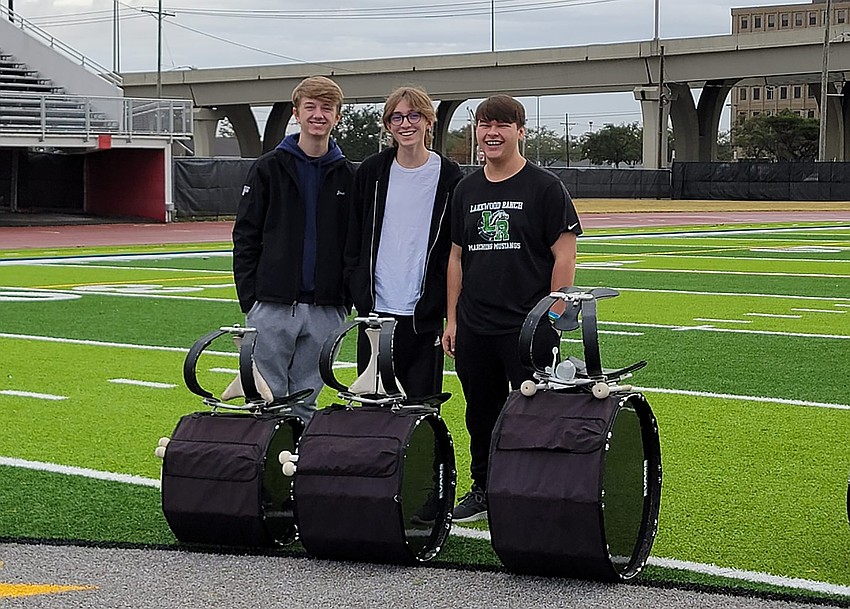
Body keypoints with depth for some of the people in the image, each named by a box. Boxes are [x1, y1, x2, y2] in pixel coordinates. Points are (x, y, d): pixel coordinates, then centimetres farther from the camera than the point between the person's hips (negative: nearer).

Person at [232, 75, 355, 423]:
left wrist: (347, 300, 3)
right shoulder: (268, 169, 2)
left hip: (324, 310, 2)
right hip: (272, 306, -2)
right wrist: (249, 299, -5)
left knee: (306, 402, 8)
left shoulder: (348, 176, 8)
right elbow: (245, 237, 1)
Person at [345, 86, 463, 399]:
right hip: (375, 310, 2)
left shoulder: (449, 177, 1)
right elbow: (354, 239, 12)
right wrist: (359, 291, 2)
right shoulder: (371, 172, 7)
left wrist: (439, 300, -6)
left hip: (424, 314, -2)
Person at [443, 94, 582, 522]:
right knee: (481, 412, 13)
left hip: (527, 326, -5)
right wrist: (451, 318, 11)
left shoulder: (544, 187, -3)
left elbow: (564, 256, -6)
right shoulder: (466, 190, 12)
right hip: (473, 327, 5)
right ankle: (483, 491, 26)